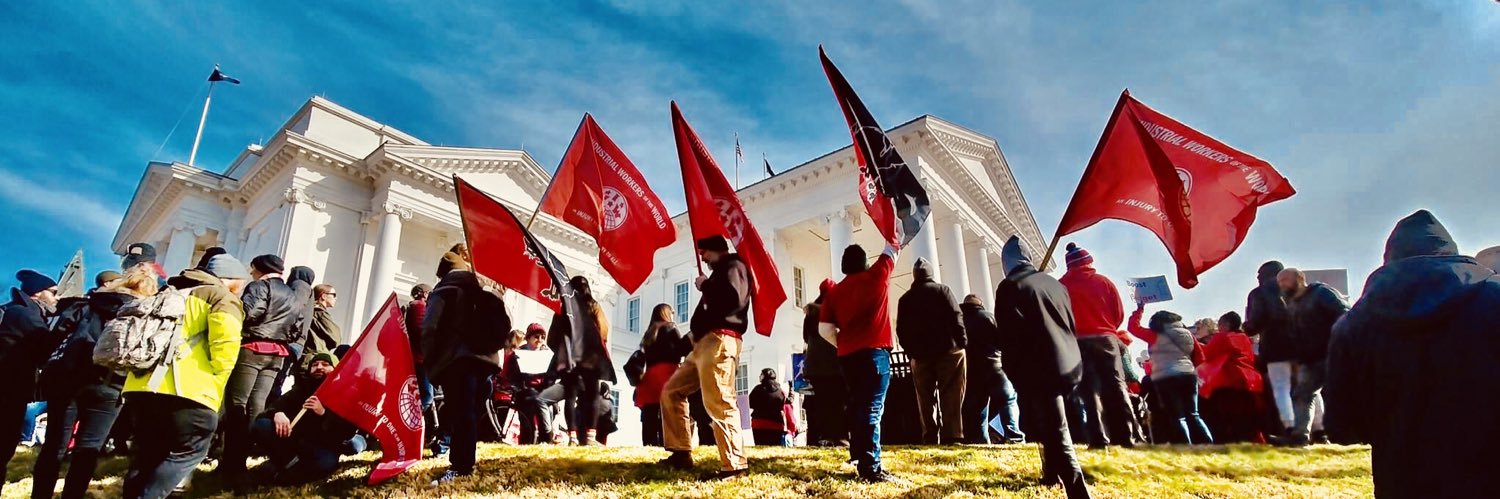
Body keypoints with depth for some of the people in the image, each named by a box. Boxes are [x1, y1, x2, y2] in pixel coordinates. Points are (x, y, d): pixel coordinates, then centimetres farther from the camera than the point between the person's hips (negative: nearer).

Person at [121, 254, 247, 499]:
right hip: (187, 390, -7)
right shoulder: (223, 297, 2)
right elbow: (226, 341, -16)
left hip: (141, 386, 7)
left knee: (146, 453, 17)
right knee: (188, 452, 2)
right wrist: (216, 383, -6)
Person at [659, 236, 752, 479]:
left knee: (718, 402, -18)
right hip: (704, 342, 11)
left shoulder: (733, 266, 0)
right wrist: (695, 332, 12)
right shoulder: (721, 270, 30)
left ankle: (735, 465, -18)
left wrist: (705, 286, -7)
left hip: (718, 341, -11)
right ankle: (681, 453, 13)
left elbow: (732, 299, -20)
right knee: (671, 391, 13)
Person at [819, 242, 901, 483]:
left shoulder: (834, 292, 12)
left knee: (857, 405, 16)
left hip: (847, 355, 5)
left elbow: (824, 329, 6)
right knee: (872, 409, -10)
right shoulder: (876, 276, 3)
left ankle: (859, 458, 23)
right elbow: (892, 249, 18)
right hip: (874, 351, -5)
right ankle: (871, 467, -15)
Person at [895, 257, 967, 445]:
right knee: (951, 395, -2)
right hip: (948, 350, -2)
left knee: (926, 398, 5)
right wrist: (962, 342, -5)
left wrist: (910, 351, 13)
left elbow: (901, 330, 8)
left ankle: (930, 437, 2)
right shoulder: (942, 290, 2)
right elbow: (955, 317, -8)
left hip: (920, 354, 3)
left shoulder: (905, 299, 10)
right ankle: (952, 435, -8)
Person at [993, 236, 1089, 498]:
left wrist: (1015, 374, -3)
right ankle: (1052, 474, 36)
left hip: (1038, 369, -7)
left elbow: (1010, 335, -11)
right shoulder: (1055, 283, 14)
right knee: (1049, 425, 25)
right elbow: (1071, 323, 18)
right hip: (1067, 365, 8)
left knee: (1056, 434, -8)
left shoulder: (1008, 287, -6)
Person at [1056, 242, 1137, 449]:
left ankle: (1098, 439, -9)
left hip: (1077, 341, -1)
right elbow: (1119, 313, 6)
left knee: (1089, 390, -2)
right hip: (1105, 338, 1)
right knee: (1116, 386, 6)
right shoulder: (1103, 281, 7)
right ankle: (1124, 437, 1)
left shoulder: (1061, 285, 4)